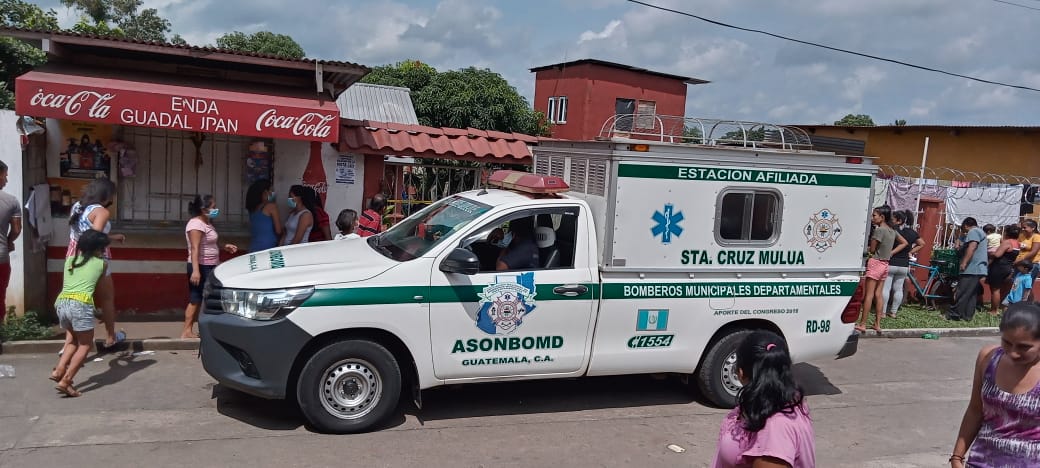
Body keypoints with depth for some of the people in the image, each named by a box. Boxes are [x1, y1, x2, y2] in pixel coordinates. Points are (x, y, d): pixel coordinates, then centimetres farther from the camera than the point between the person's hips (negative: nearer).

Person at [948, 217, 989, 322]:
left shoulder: (973, 231, -9)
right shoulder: (980, 232, 25)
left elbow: (972, 247, -22)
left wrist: (964, 263, -25)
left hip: (972, 269, -11)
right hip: (977, 269, 11)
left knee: (961, 293, -9)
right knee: (972, 294, 9)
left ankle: (954, 314, -8)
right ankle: (967, 315, 10)